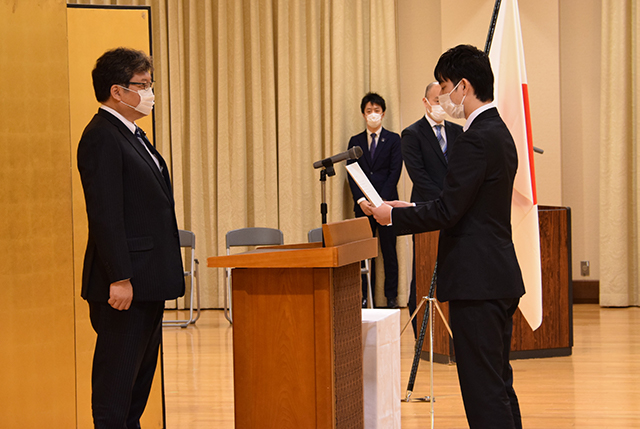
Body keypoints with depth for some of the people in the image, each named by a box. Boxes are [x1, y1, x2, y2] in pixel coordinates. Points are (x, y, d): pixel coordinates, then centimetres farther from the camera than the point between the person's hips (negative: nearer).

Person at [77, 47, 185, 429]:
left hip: (148, 282, 10)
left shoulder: (132, 135, 17)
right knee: (117, 375, -4)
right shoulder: (102, 138, -15)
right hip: (126, 283, -10)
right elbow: (105, 215, -21)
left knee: (141, 376, 15)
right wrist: (119, 279, -24)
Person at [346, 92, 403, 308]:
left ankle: (391, 296, 4)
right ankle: (364, 296, 2)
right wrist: (361, 200, -8)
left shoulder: (393, 140, 5)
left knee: (389, 251, 0)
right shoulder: (355, 141, 12)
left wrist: (380, 200, -12)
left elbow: (395, 172, -3)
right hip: (363, 205, 2)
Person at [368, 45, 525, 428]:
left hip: (477, 281, -10)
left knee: (483, 387, -7)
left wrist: (394, 216, -7)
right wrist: (413, 209, 16)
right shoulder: (498, 132, 15)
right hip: (499, 279, 11)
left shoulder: (476, 139, -17)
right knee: (499, 385, 15)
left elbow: (448, 211, -20)